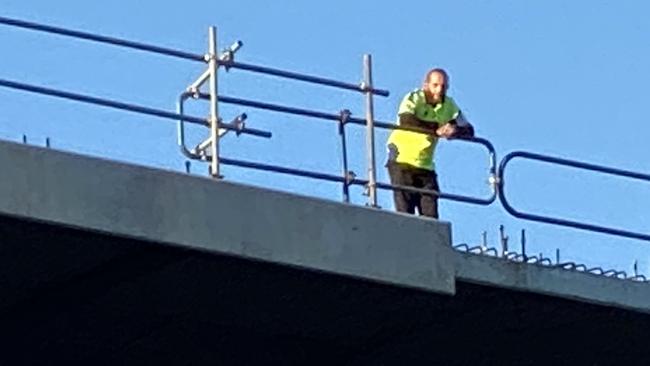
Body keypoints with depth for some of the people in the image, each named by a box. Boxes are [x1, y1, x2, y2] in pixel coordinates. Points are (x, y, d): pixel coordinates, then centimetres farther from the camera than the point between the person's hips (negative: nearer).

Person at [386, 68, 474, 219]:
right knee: (405, 212, -13)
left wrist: (455, 131, -24)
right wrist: (437, 129, -34)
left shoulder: (449, 105, 5)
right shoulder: (413, 98, -10)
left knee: (430, 216, -3)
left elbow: (469, 130, -1)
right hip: (402, 161, -5)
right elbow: (406, 120, -31)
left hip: (425, 165, 5)